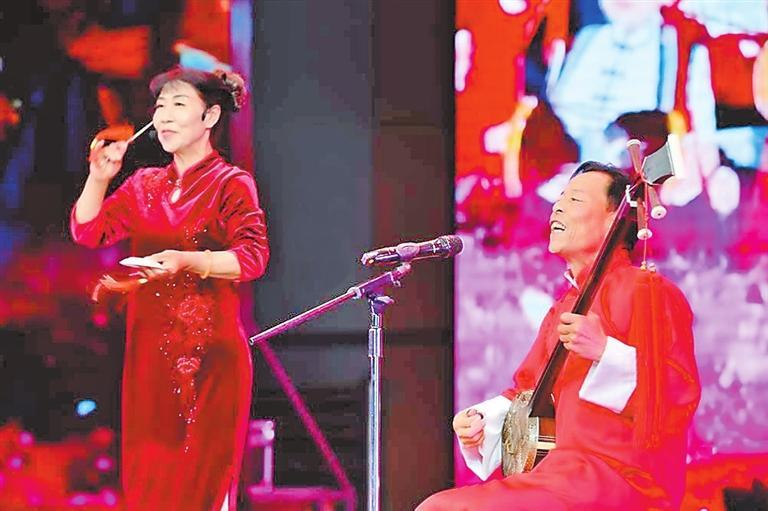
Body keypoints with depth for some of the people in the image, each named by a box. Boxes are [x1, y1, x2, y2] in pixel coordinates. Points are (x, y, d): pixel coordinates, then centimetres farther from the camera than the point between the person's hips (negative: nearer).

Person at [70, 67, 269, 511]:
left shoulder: (231, 184, 0)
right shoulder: (145, 185, 17)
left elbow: (253, 256, -13)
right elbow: (88, 231, 12)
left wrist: (188, 261, -27)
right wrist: (100, 177, -2)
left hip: (209, 352, -5)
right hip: (150, 349, 5)